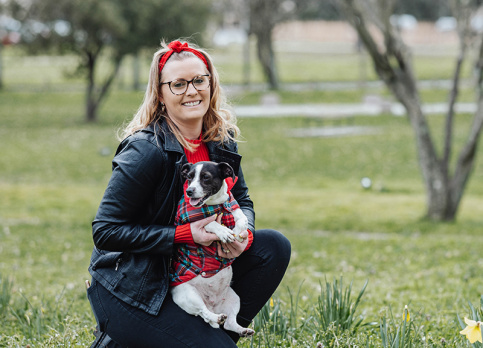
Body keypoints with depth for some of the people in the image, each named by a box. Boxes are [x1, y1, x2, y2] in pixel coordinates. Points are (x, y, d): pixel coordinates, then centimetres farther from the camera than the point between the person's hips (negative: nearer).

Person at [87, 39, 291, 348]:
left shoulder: (221, 140, 1)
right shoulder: (146, 151, -21)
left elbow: (242, 201, 11)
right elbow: (105, 232, -20)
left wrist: (243, 234, -14)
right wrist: (185, 235, -26)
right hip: (128, 290, -7)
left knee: (274, 247, -5)